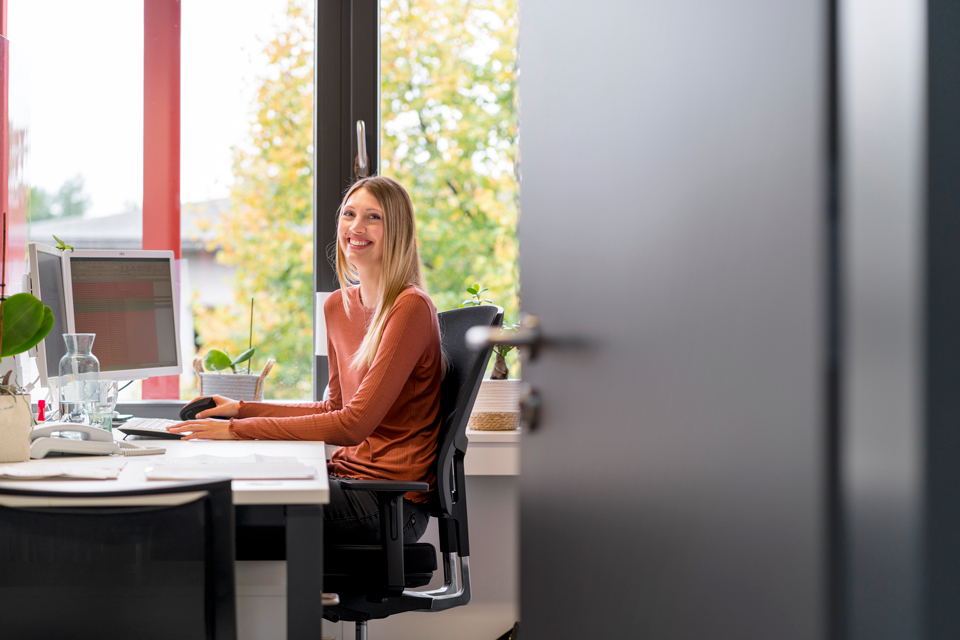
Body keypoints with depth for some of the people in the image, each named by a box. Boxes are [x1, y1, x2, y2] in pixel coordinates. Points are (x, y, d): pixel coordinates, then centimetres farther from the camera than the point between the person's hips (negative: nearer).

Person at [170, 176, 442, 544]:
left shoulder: (411, 308, -15)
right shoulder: (338, 306, 12)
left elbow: (355, 424, -20)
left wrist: (239, 429, -20)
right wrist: (243, 409, 14)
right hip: (347, 473, 7)